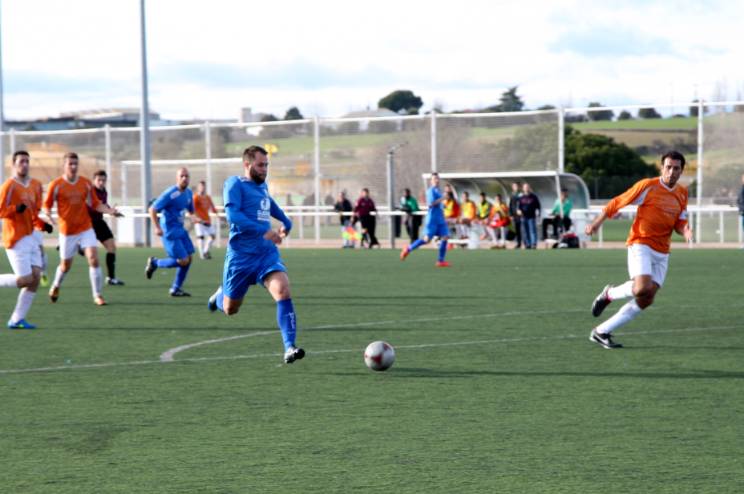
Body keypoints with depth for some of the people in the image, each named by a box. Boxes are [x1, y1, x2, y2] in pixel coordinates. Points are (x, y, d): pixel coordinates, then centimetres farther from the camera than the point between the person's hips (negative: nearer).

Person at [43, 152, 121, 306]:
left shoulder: (86, 183, 2)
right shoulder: (56, 185, -6)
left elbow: (95, 204, 8)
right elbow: (47, 205, 1)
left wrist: (109, 211, -9)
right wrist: (48, 216, -19)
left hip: (86, 228, 1)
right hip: (67, 231, -1)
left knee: (94, 259, -15)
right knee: (65, 265, 11)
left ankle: (97, 295, -6)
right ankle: (56, 286, 42)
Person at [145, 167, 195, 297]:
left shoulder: (188, 193, 7)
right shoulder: (170, 194, -17)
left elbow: (191, 210, 23)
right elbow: (152, 209, -18)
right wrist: (157, 227, -25)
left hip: (180, 230, 8)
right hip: (170, 232, -8)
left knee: (188, 259, 5)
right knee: (183, 261, -11)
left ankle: (176, 289, 15)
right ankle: (155, 263, 10)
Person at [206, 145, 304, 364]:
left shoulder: (262, 185, 13)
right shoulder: (235, 184, -10)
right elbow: (232, 215, -26)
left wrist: (286, 221, 27)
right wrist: (264, 231, -31)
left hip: (267, 253, 5)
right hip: (241, 255, -5)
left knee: (283, 291, -22)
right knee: (230, 309, 10)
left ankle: (289, 348, -26)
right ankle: (220, 295, 49)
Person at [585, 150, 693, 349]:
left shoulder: (682, 193, 11)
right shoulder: (647, 186, -7)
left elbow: (680, 223, 15)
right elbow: (617, 202, -1)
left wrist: (685, 230, -8)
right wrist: (597, 222, -6)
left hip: (662, 253, 6)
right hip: (640, 245, -6)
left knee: (646, 300, -2)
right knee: (642, 289, -28)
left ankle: (601, 332, 7)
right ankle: (609, 294, 4)